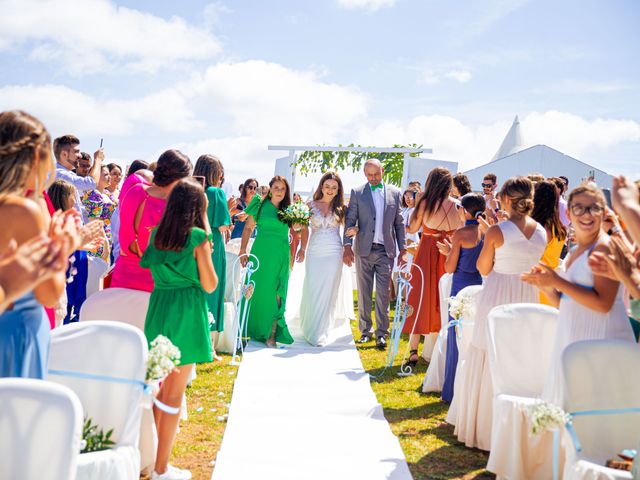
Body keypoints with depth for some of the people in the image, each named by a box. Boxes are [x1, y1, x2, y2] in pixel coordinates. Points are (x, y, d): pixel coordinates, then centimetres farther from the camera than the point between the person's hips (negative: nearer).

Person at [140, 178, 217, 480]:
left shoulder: (157, 233, 5)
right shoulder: (197, 237, -11)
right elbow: (209, 285, -7)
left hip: (157, 309, 6)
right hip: (186, 314, -6)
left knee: (159, 387, 19)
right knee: (174, 393, 2)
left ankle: (154, 454, 30)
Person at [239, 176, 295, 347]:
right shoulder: (260, 205, 2)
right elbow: (248, 228, 3)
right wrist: (243, 251, -2)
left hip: (281, 256, 2)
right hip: (261, 252, -1)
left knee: (276, 293, 0)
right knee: (257, 290, 3)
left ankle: (271, 334, 4)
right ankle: (253, 329, 17)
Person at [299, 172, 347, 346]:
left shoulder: (340, 208, 5)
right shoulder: (311, 205, 6)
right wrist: (302, 248, 2)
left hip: (333, 253, 0)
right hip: (314, 252, 0)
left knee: (328, 292, -1)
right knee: (311, 290, 0)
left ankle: (321, 333, 7)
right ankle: (309, 326, 20)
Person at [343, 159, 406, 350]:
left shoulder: (395, 193, 7)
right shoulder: (357, 193, 3)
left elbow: (399, 223, 9)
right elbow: (350, 220, 1)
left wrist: (402, 249, 4)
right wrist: (347, 246, -9)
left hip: (386, 250, 0)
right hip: (364, 250, 0)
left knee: (383, 294, -1)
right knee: (364, 294, 7)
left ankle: (382, 333, 3)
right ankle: (365, 331, 16)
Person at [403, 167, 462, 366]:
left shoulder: (425, 203, -10)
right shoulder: (457, 205, -4)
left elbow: (412, 229, 0)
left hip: (427, 255, -2)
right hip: (449, 256, 2)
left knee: (420, 298, 3)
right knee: (444, 300, 14)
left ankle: (413, 351, -1)